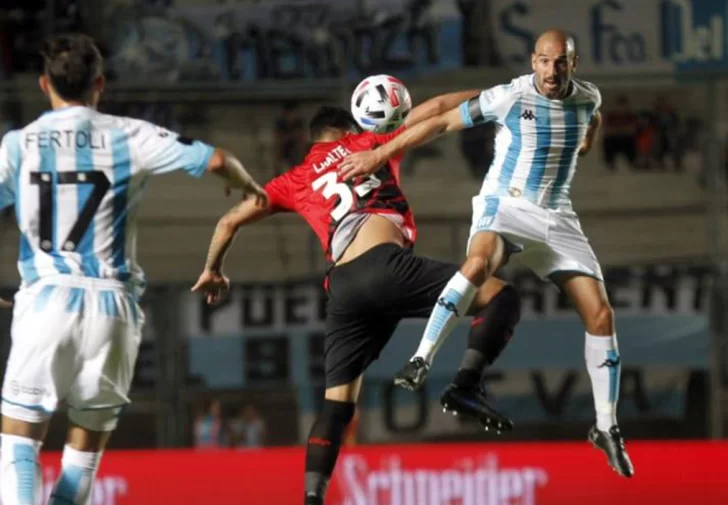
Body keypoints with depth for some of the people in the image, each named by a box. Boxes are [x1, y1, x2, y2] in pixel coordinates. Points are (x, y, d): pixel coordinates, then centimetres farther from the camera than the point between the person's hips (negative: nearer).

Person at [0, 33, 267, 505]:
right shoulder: (128, 137, 2)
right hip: (112, 305, 1)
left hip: (46, 301, -1)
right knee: (87, 449, 14)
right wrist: (248, 185, 22)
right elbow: (214, 160, -1)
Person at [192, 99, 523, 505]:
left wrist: (213, 270, 45)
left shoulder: (295, 181, 27)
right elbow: (438, 108, 26)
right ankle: (466, 386, -17)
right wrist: (482, 96, 43)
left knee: (338, 400, 10)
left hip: (342, 288, 4)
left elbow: (230, 221, 29)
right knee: (502, 298, 1)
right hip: (384, 265, -4)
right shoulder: (369, 143, 21)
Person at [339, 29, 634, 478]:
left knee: (601, 314, -4)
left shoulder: (588, 97, -2)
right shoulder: (509, 97, -14)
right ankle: (421, 360, -36)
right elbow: (442, 122, -8)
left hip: (557, 217, 4)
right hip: (504, 204, -4)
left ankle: (607, 427, 8)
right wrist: (379, 155, -7)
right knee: (479, 264, -39)